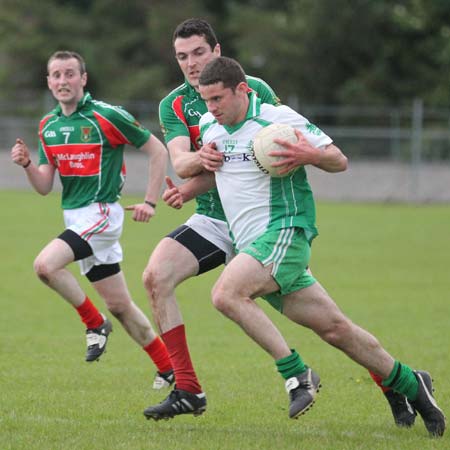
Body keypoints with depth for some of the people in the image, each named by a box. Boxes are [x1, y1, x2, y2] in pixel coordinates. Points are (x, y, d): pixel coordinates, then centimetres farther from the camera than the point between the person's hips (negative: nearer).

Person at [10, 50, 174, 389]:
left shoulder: (107, 116, -11)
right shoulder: (49, 126, 9)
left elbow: (158, 151, -5)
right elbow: (44, 186, 10)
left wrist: (150, 202, -9)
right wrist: (27, 164, -10)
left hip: (101, 213, -7)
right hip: (75, 217, 8)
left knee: (46, 264, -25)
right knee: (119, 304, 10)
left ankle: (95, 323, -6)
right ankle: (169, 368, 21)